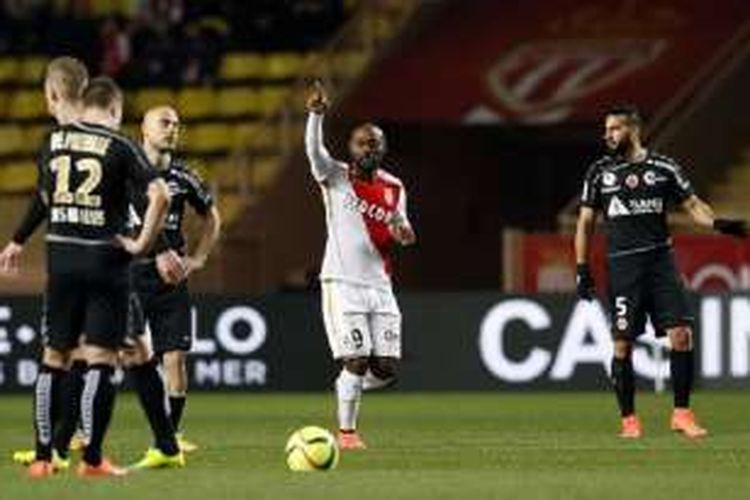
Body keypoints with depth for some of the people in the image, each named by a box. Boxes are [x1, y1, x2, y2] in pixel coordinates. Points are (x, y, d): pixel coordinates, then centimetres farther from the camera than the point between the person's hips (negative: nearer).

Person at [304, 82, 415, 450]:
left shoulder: (393, 188, 12)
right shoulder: (335, 177, -1)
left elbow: (400, 228, 22)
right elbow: (313, 150, -19)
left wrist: (403, 232, -3)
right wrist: (316, 115, -37)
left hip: (379, 285, 4)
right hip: (343, 284, -4)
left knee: (386, 369, 0)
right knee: (356, 361, -10)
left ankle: (348, 388, 30)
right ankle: (346, 432, 4)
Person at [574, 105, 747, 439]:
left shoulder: (663, 168, 5)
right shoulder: (599, 172, 7)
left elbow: (692, 204, 9)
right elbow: (586, 222, 11)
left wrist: (717, 223, -10)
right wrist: (582, 269, 4)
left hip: (660, 260, 0)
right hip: (622, 266, 0)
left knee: (681, 334, -9)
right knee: (622, 343, -3)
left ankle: (682, 413, 1)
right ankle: (629, 420, 7)